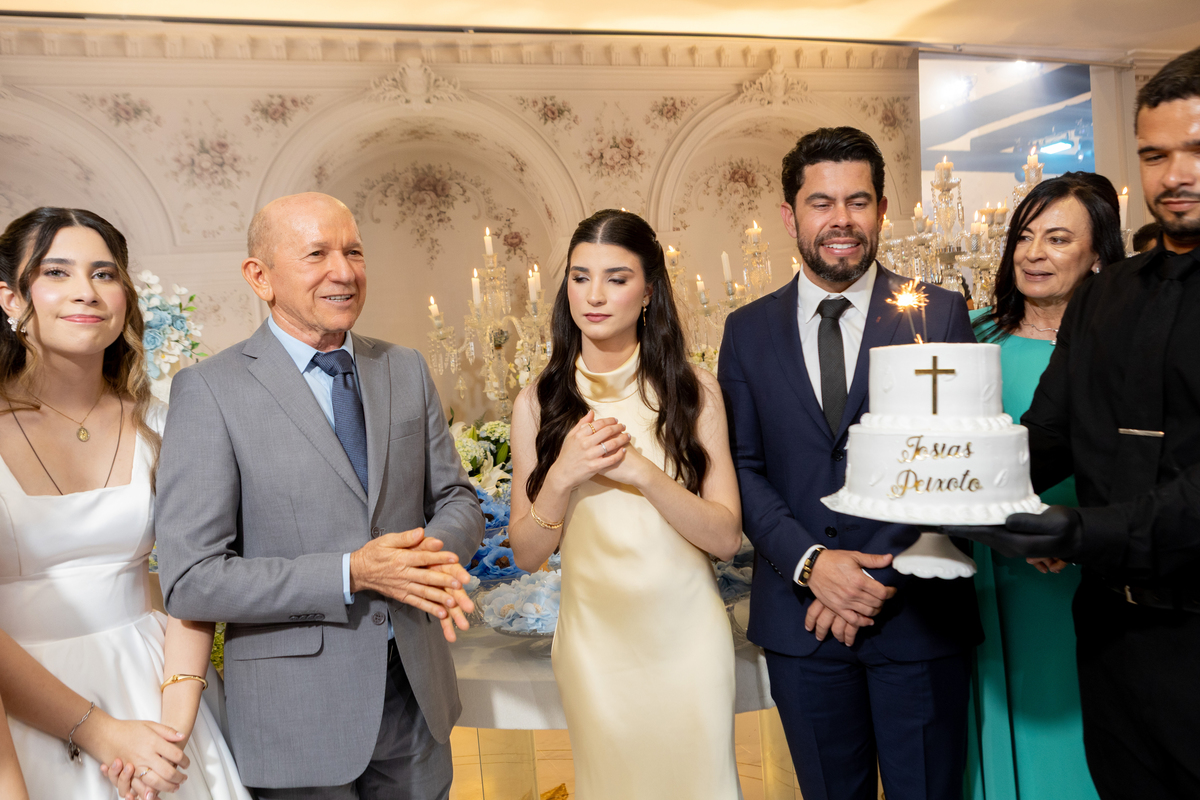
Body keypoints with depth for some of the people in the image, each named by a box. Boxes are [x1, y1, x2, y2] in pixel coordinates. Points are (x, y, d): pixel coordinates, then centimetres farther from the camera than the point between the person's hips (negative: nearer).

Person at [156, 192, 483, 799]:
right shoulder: (210, 390, -12)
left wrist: (436, 552, -15)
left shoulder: (407, 370, 4)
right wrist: (351, 574, -22)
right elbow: (189, 581, -15)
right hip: (297, 714, -4)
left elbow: (455, 499, 8)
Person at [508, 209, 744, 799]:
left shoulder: (692, 391, -6)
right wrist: (563, 475, -19)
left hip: (686, 637, -1)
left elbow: (726, 538, -10)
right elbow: (526, 554, -2)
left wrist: (639, 469, -22)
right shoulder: (539, 403, -4)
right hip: (594, 642, 1)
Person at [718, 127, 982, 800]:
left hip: (918, 617, -1)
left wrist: (880, 580, -13)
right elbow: (741, 467, 1)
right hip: (801, 619, 2)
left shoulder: (941, 314, -1)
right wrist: (810, 562, -13)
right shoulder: (749, 330, 5)